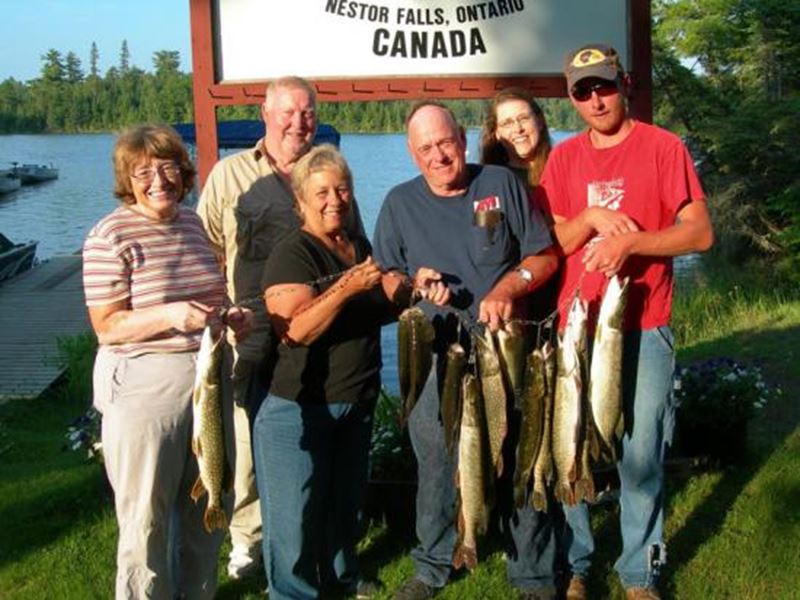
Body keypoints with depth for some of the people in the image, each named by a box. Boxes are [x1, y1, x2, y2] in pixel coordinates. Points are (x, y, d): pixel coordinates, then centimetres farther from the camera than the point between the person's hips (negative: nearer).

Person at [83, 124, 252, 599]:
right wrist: (169, 315, -27)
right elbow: (107, 327, -14)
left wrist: (232, 317, 0)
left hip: (208, 376, 7)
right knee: (147, 512, 4)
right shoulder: (110, 237, -13)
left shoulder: (193, 224, 7)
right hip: (144, 386, -6)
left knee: (208, 504, 18)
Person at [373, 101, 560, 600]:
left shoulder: (502, 184, 0)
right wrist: (413, 285, -12)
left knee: (522, 461, 6)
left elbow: (546, 256, 3)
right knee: (437, 466, 10)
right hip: (436, 357, 1)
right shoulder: (400, 203, 4)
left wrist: (509, 287, -15)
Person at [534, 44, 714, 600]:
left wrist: (629, 241, -18)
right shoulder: (564, 157, 9)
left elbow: (700, 232, -7)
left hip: (644, 330, -3)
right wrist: (591, 219, -11)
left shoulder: (662, 147, -1)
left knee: (641, 455, 1)